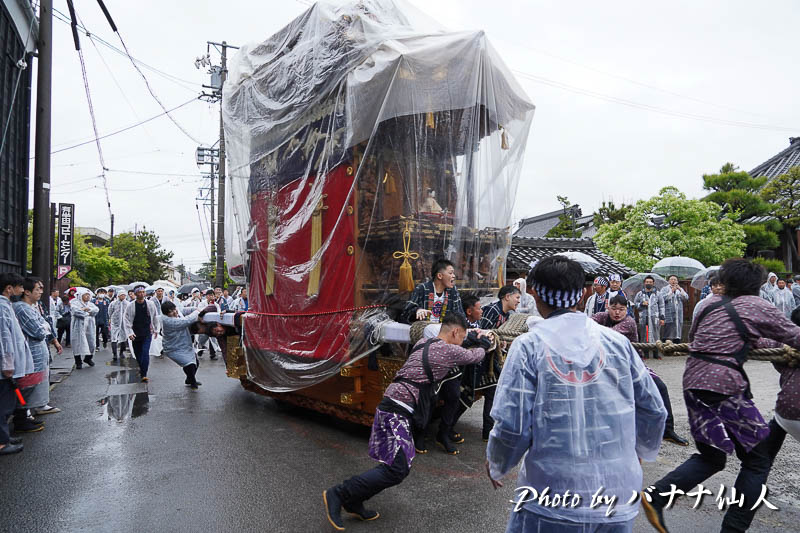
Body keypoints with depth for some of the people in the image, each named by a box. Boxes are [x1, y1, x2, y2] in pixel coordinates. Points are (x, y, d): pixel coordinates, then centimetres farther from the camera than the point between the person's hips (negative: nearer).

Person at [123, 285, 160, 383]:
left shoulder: (150, 304, -4)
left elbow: (155, 317, 8)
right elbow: (126, 320, -4)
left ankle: (144, 375, -13)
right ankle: (142, 368, 39)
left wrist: (156, 329, 13)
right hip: (135, 334, 1)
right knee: (137, 353, 12)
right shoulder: (130, 306, -7)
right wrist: (129, 333, -13)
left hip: (147, 333, -1)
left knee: (145, 352, -14)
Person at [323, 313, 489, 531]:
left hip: (391, 406, 9)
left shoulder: (422, 343, 18)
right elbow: (474, 356, 15)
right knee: (396, 470, -8)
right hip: (397, 412, -9)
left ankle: (354, 502, 16)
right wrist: (485, 345, 38)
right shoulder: (449, 350, -4)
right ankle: (338, 494, -5)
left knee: (401, 465, 14)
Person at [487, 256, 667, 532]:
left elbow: (512, 426, -14)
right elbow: (654, 411, 5)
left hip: (552, 501, -3)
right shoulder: (617, 342, -1)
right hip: (619, 498, 4)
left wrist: (495, 466, 7)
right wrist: (643, 450, 26)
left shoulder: (528, 346, -11)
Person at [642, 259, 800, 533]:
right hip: (724, 387, -6)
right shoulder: (758, 306, -1)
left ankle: (655, 497, 3)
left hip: (694, 383, 6)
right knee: (758, 458, 12)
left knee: (711, 457, 17)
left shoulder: (712, 302, 14)